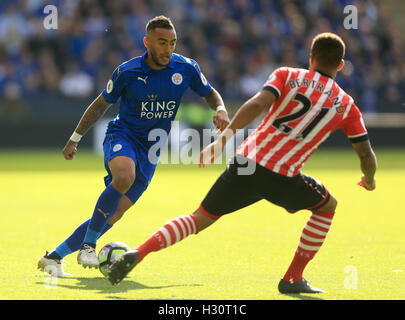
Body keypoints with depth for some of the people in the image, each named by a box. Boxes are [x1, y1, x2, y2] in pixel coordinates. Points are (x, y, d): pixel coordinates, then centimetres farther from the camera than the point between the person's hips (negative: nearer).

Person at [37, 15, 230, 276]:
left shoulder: (186, 68, -4)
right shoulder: (127, 72, -8)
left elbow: (210, 93, 14)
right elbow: (101, 105, 6)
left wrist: (220, 110, -9)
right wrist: (75, 138, 10)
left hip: (150, 150, 3)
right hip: (122, 135, -3)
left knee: (114, 214, -4)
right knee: (124, 177, -37)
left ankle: (54, 257, 7)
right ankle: (88, 244, -27)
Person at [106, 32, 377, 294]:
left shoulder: (287, 75, 9)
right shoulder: (346, 105, 11)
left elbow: (257, 104, -9)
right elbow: (366, 155, 17)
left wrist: (224, 138, -8)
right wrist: (369, 179, 38)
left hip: (247, 163, 2)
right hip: (283, 179, -1)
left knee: (200, 218, 13)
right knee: (328, 206, 27)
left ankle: (138, 253, -6)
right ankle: (293, 279, 21)